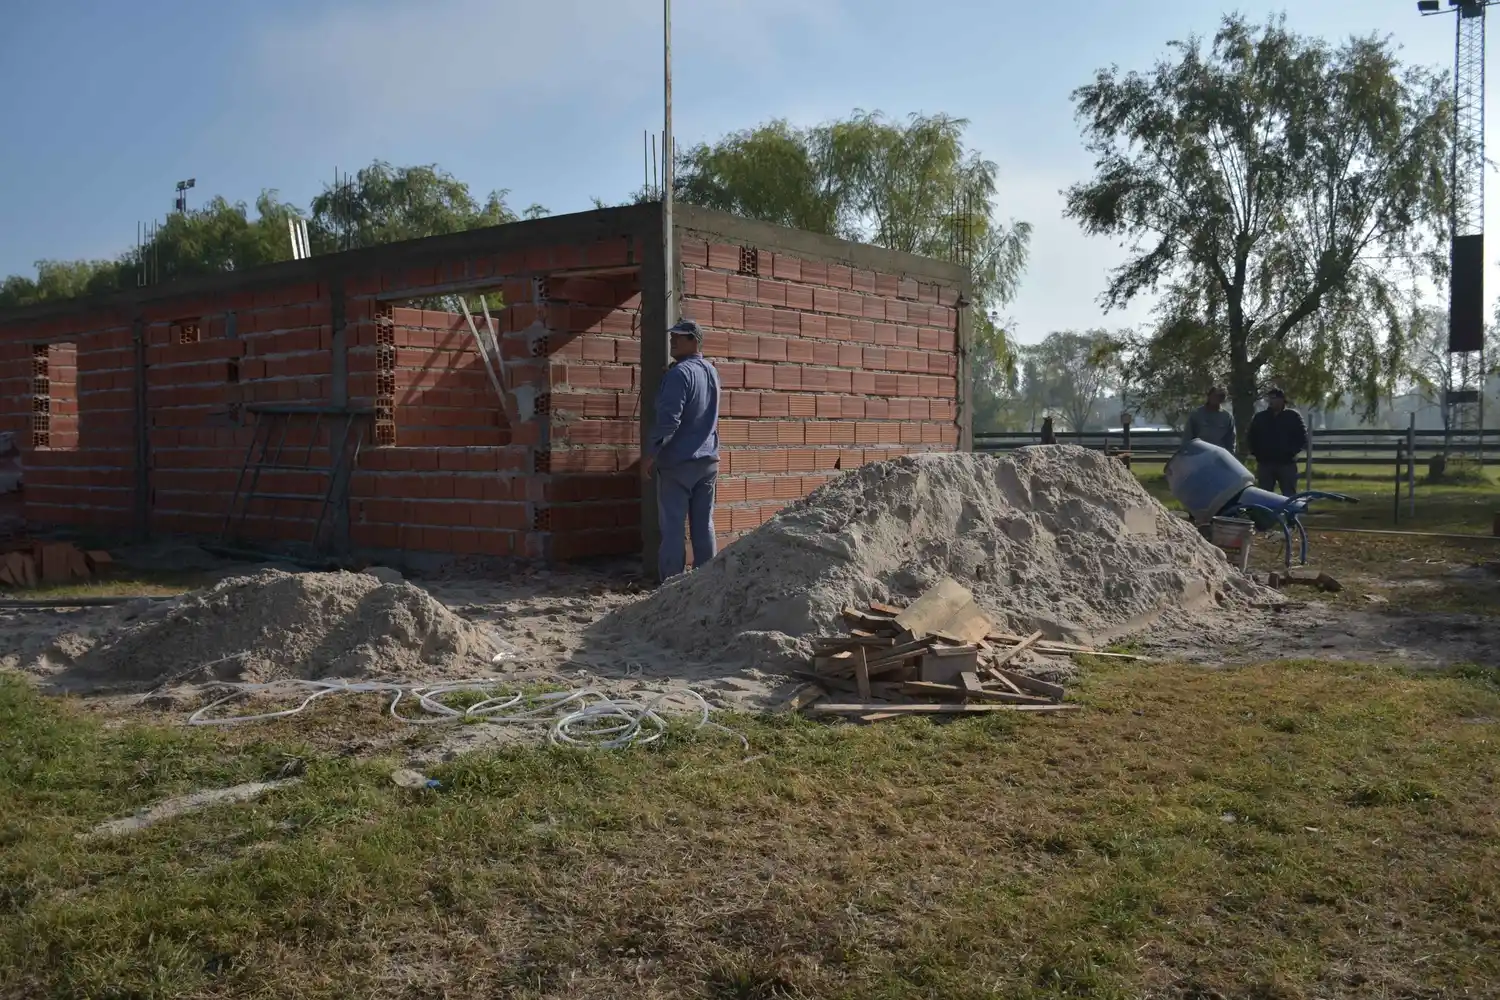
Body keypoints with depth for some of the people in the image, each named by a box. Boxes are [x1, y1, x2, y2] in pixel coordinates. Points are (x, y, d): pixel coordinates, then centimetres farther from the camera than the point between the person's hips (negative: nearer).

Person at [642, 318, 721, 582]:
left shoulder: (680, 373, -14)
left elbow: (668, 420, -19)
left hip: (678, 462, -8)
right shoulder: (712, 372, 13)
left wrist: (650, 454, -14)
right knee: (703, 525, 10)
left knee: (672, 526, -4)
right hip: (708, 460, 8)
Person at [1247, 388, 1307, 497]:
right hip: (1264, 463, 2)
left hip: (1286, 463, -2)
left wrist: (1291, 453, -10)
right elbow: (1251, 437, 14)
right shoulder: (1260, 417, 9)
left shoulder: (1293, 416, 2)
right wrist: (1257, 453, 2)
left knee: (1289, 497, 2)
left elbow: (1302, 438, 0)